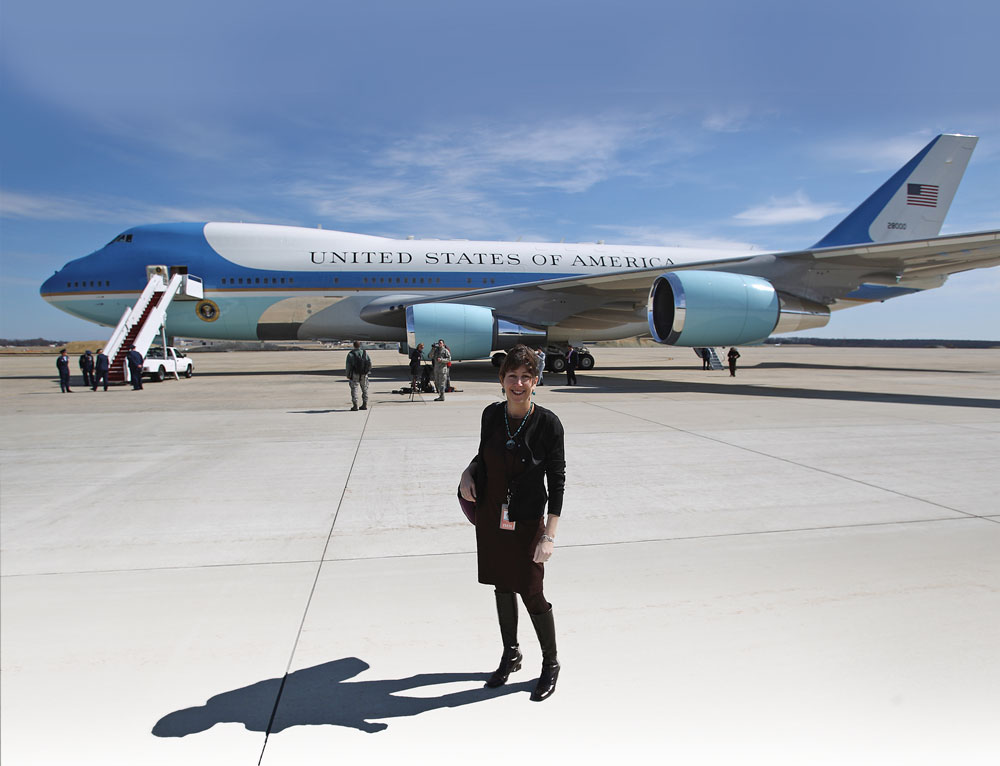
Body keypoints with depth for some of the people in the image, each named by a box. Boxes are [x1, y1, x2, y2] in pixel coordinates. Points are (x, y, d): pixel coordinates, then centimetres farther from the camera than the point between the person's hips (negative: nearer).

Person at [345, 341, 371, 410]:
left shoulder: (350, 354, -4)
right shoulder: (365, 353, 4)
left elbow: (348, 365, -7)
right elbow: (370, 363, 4)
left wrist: (348, 375, 0)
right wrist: (368, 371, 15)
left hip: (355, 374, -3)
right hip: (364, 375, 3)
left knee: (354, 389, 1)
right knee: (364, 389, 13)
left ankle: (355, 406, -4)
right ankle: (365, 405, 17)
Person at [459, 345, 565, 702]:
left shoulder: (548, 423, -17)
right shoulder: (492, 414, -4)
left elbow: (557, 480, -13)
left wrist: (549, 535, -16)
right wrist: (469, 471, -7)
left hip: (526, 523, -4)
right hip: (490, 517, 5)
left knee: (531, 593, 3)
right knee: (501, 587, 18)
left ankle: (551, 664, 29)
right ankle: (510, 655, 40)